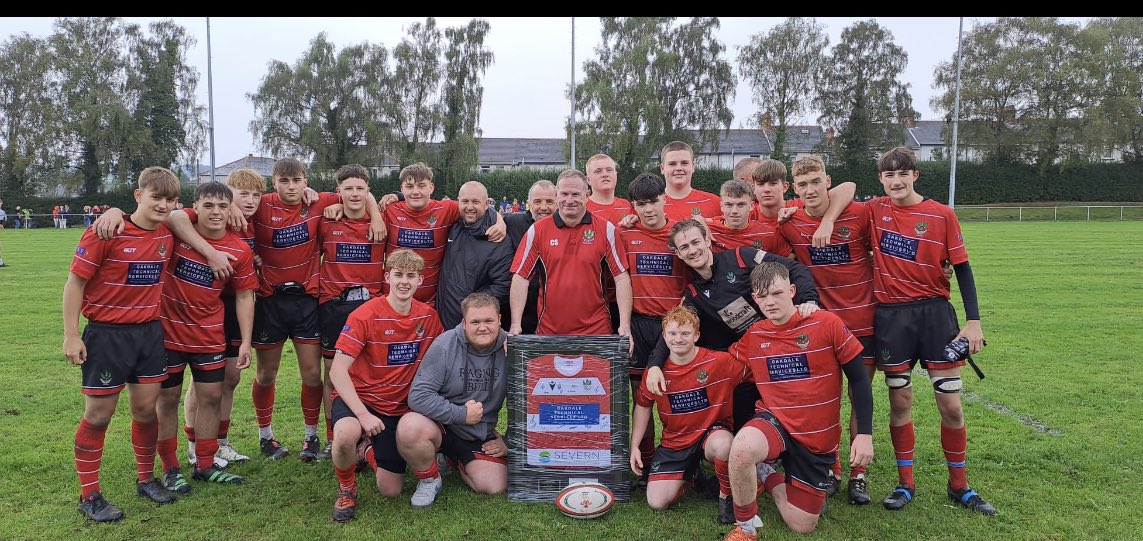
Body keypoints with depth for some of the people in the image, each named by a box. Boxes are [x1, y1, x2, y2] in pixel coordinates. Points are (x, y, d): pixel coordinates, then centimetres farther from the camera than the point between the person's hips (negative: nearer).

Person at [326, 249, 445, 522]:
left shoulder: (429, 316, -4)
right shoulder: (365, 315, -18)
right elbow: (337, 370, -21)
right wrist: (363, 414, -29)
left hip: (399, 407, 4)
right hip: (359, 397, -4)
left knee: (391, 491, 5)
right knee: (346, 434, -39)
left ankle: (370, 451, 38)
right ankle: (346, 489, -5)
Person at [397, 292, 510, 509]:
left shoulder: (510, 348, -8)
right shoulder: (445, 345, -15)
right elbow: (418, 396, -19)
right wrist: (461, 414, -19)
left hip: (481, 436, 3)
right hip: (440, 425, -3)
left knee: (495, 487, -13)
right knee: (410, 427, -35)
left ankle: (454, 461, 20)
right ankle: (429, 479, -2)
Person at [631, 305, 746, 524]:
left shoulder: (720, 361, -16)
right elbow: (642, 406, 7)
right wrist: (634, 447, 5)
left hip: (712, 432, -3)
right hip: (674, 442, 3)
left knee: (723, 445, -40)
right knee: (657, 503, -9)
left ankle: (726, 495, -7)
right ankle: (688, 474, 25)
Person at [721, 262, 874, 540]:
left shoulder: (826, 323, -10)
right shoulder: (753, 336, -1)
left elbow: (859, 378, -5)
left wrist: (865, 433, -9)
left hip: (818, 439, 0)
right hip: (775, 422, 0)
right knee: (742, 447, -37)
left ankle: (766, 475, 31)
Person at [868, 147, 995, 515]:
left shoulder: (941, 214, -3)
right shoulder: (875, 210, 1)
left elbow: (961, 268, -1)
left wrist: (974, 321, -5)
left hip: (934, 311, -1)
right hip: (890, 315, 1)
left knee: (950, 404, 3)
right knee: (900, 401, 6)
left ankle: (959, 486, 21)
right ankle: (905, 484, 20)